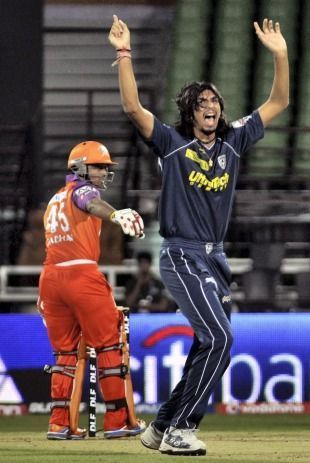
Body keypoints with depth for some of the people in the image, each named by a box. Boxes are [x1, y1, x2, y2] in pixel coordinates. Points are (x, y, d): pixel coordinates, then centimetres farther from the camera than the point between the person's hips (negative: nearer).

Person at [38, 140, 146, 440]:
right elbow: (93, 205, -25)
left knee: (64, 353, 12)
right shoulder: (82, 190, 0)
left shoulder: (54, 200, 25)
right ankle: (117, 420, -2)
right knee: (108, 347, -1)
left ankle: (59, 423, 5)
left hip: (50, 277, 8)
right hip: (81, 274, -8)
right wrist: (117, 215, -48)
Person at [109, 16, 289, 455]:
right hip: (182, 257, -7)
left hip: (216, 258, 7)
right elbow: (132, 107, -18)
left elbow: (277, 102, 12)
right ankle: (179, 430, -14)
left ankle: (162, 427, 18)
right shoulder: (172, 142, -5)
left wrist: (280, 55, 1)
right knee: (218, 338, -19)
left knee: (207, 348, 7)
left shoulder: (234, 143, 9)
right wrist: (124, 53, -25)